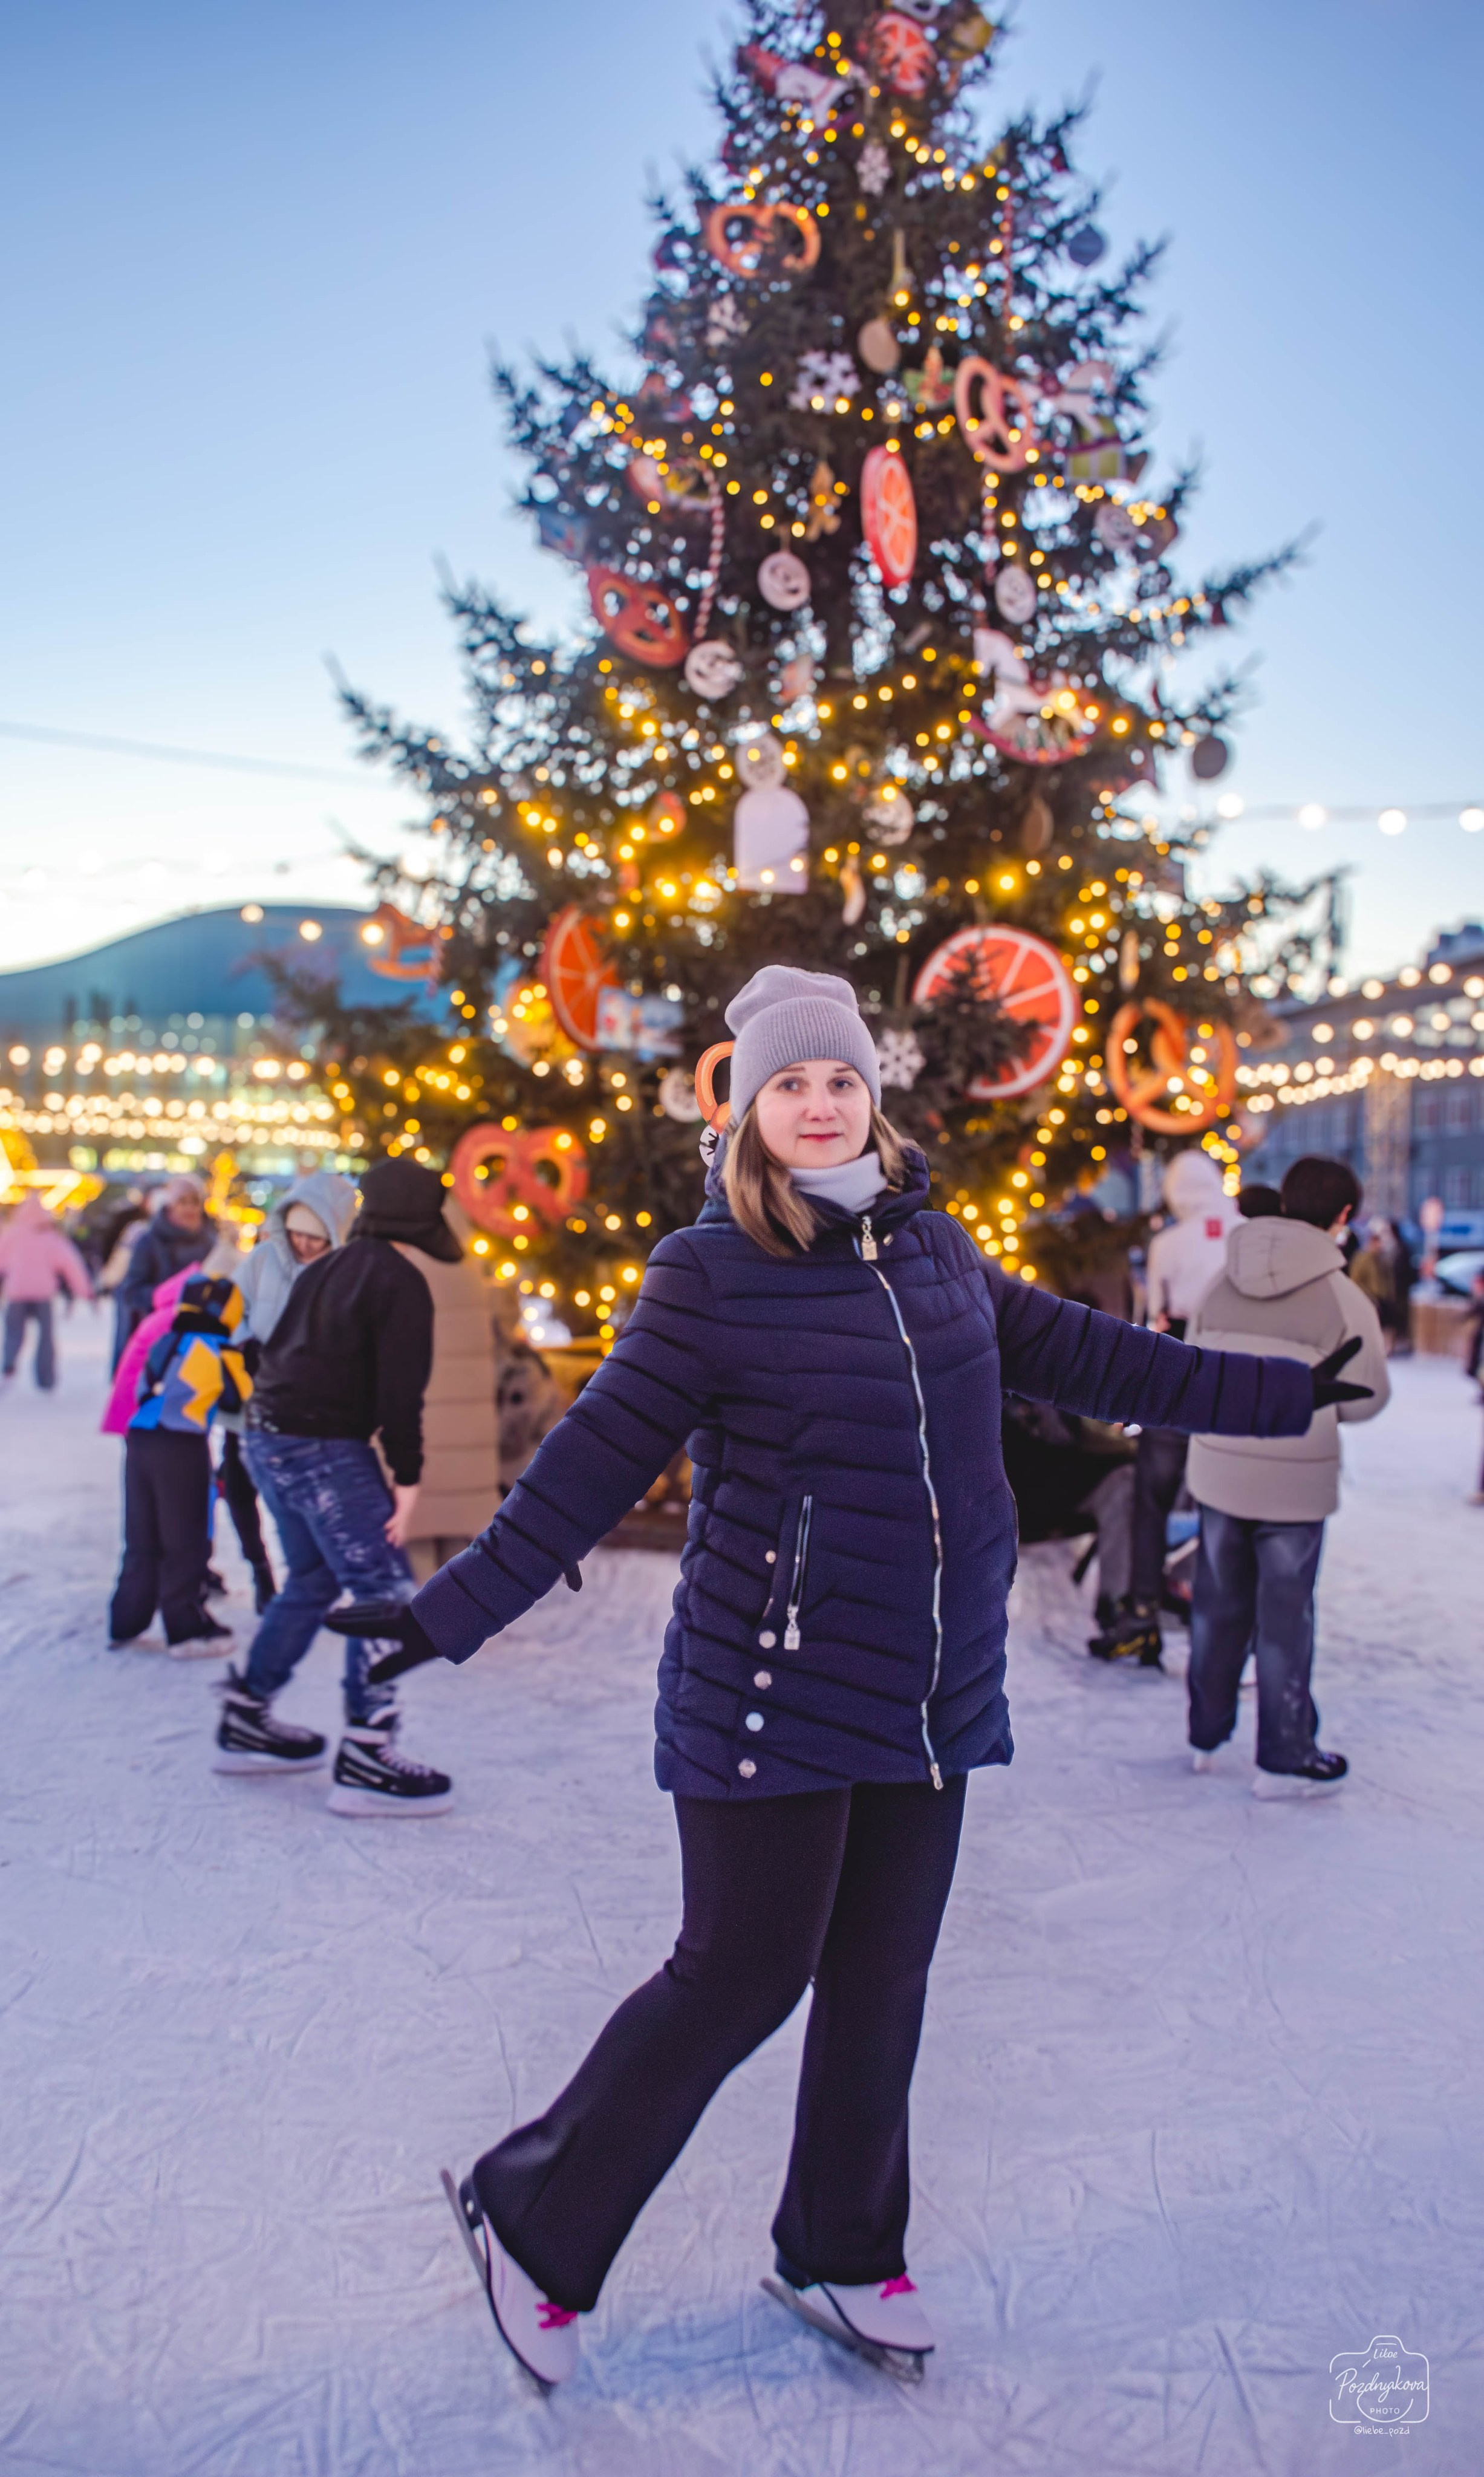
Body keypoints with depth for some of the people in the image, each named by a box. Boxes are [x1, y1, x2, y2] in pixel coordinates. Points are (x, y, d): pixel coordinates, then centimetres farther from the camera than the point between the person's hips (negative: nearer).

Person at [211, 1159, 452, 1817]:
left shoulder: (323, 1270, 17)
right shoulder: (399, 1281, -9)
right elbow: (400, 1391, -15)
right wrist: (407, 1478, -12)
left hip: (268, 1439, 9)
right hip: (324, 1449, -9)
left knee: (312, 1580, 23)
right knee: (384, 1592, -3)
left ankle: (246, 1722, 31)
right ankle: (366, 1760, -5)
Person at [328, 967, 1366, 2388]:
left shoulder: (932, 1248, 6)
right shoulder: (708, 1275, -11)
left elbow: (1072, 1355, 15)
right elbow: (594, 1461, -11)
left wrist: (1290, 1392, 20)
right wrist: (449, 1614, -16)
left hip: (932, 1690, 6)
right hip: (774, 1693, -6)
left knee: (882, 1981, 15)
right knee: (744, 1976, 0)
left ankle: (839, 2255, 36)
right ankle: (530, 2221, 22)